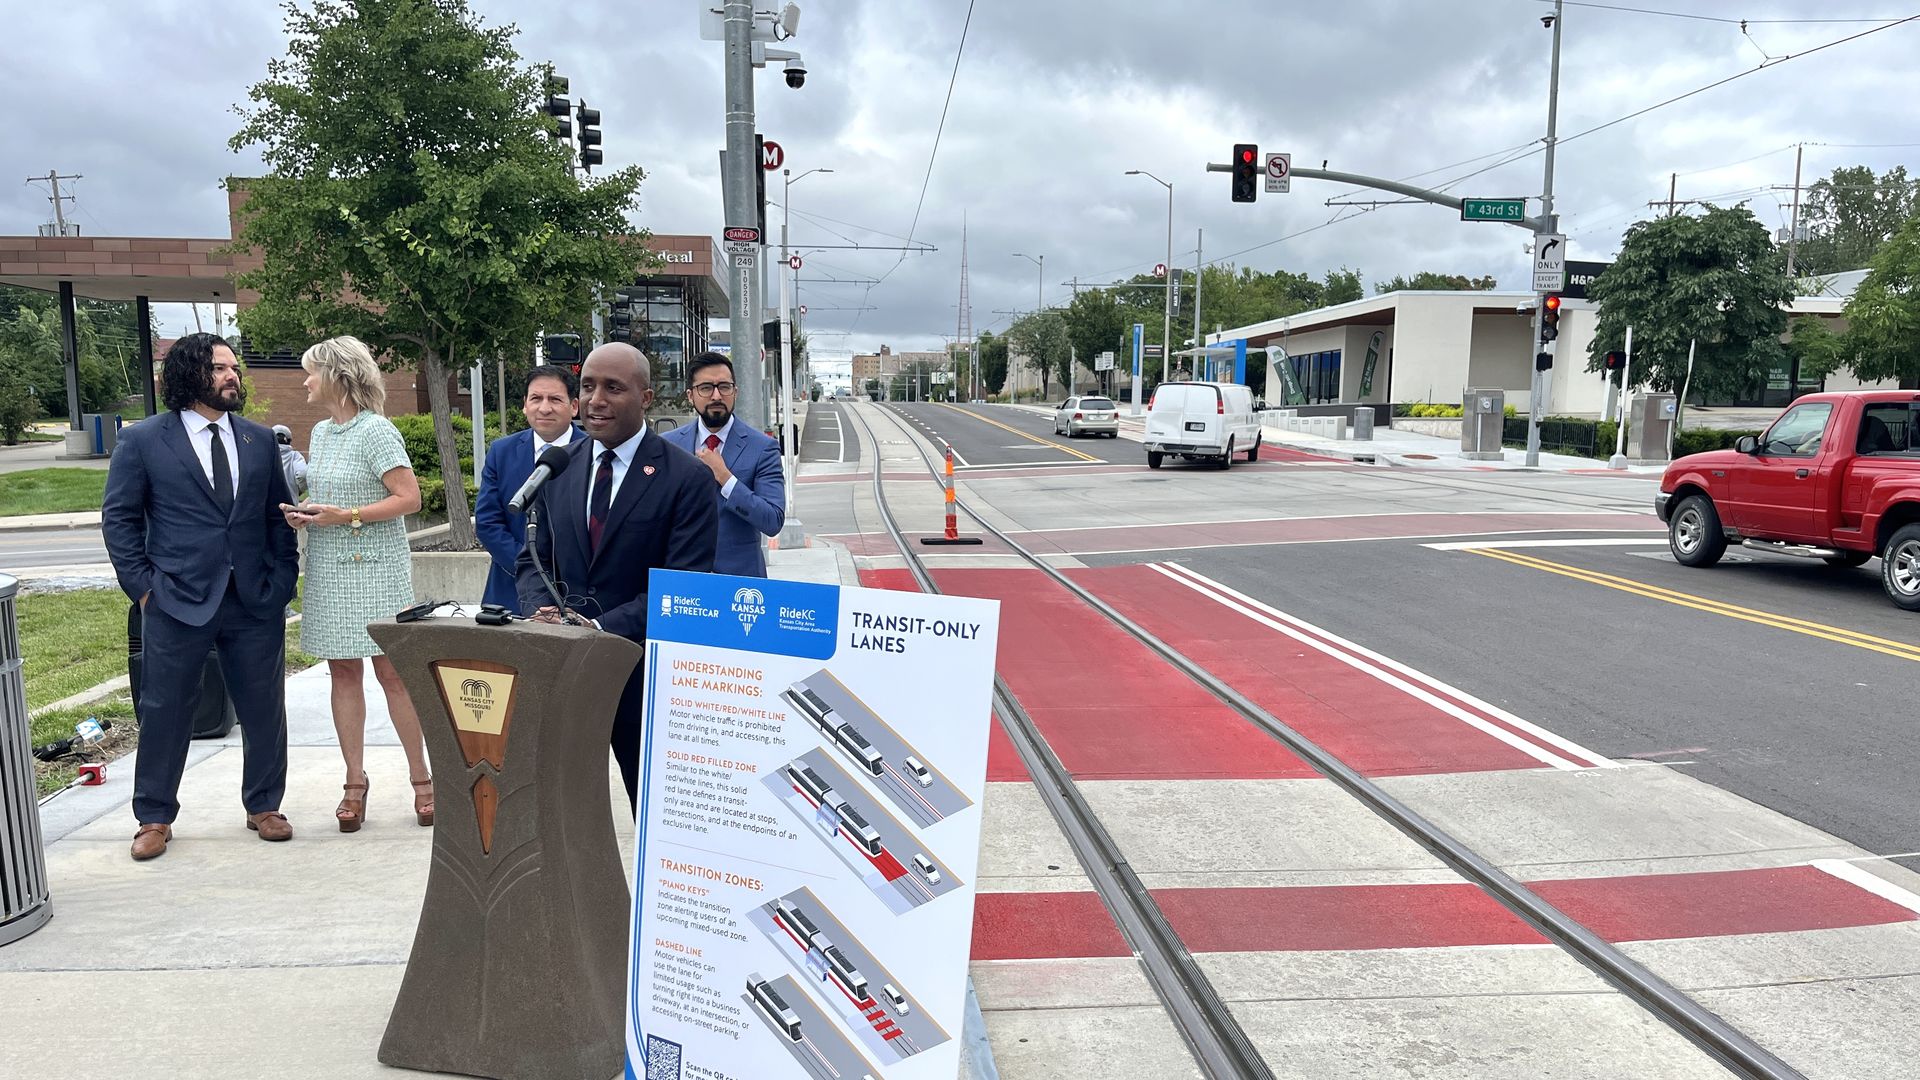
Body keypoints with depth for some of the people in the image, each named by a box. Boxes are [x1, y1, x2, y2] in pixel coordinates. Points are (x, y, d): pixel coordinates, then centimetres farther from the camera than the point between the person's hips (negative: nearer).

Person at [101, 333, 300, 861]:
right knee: (165, 712, 7)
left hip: (256, 601, 3)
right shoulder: (142, 440, 0)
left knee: (264, 709, 8)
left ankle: (264, 806, 25)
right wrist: (143, 587, -5)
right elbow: (118, 519, 2)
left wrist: (282, 580, 2)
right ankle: (155, 818, 24)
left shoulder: (259, 439, 9)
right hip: (178, 602, -2)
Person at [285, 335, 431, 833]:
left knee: (393, 672, -4)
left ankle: (421, 779, 6)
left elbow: (409, 497, -14)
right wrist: (303, 512, 4)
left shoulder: (376, 430, -9)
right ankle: (355, 783, 14)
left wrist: (346, 516, -20)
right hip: (328, 569, 7)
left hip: (374, 569, -7)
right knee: (343, 673, 8)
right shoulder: (320, 432, 14)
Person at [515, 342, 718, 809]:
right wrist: (540, 609, -9)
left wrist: (603, 627, -24)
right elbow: (536, 557, 12)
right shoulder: (559, 466, 7)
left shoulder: (688, 478, -10)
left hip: (644, 670, -4)